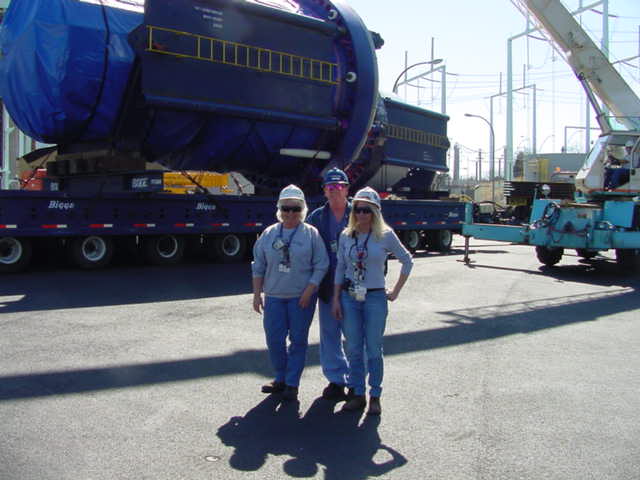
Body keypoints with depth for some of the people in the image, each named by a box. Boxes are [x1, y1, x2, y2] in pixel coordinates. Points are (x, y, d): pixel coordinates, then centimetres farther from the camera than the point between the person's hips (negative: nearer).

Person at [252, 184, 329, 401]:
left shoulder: (311, 233, -3)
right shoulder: (269, 234, 6)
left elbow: (321, 266, -5)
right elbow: (259, 267, 10)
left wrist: (308, 292, -12)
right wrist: (257, 294, 6)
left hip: (301, 297, -3)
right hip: (274, 296, 3)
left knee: (298, 340, 4)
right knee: (274, 339, 6)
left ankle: (292, 384, 17)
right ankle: (281, 379, 25)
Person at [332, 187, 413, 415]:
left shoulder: (386, 235, -5)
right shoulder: (346, 236, 4)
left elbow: (407, 261, 5)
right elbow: (340, 268, 9)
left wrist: (395, 291, 2)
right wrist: (336, 299, 4)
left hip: (375, 298, -3)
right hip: (349, 297, 3)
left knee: (374, 349, 4)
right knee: (354, 349, 8)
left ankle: (375, 397, 18)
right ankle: (358, 395, 20)